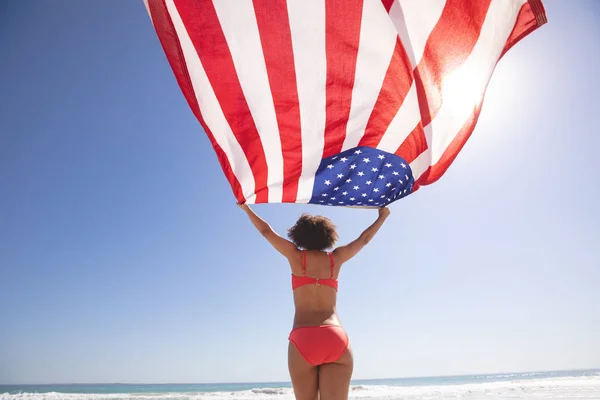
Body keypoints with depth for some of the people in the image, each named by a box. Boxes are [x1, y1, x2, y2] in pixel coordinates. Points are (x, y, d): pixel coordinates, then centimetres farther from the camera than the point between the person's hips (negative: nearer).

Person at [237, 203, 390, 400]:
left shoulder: (296, 256, 10)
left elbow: (266, 230, 20)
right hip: (337, 340, 1)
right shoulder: (335, 258, 14)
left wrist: (247, 208, 33)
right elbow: (363, 239, 28)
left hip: (303, 341, -1)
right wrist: (382, 216, 43)